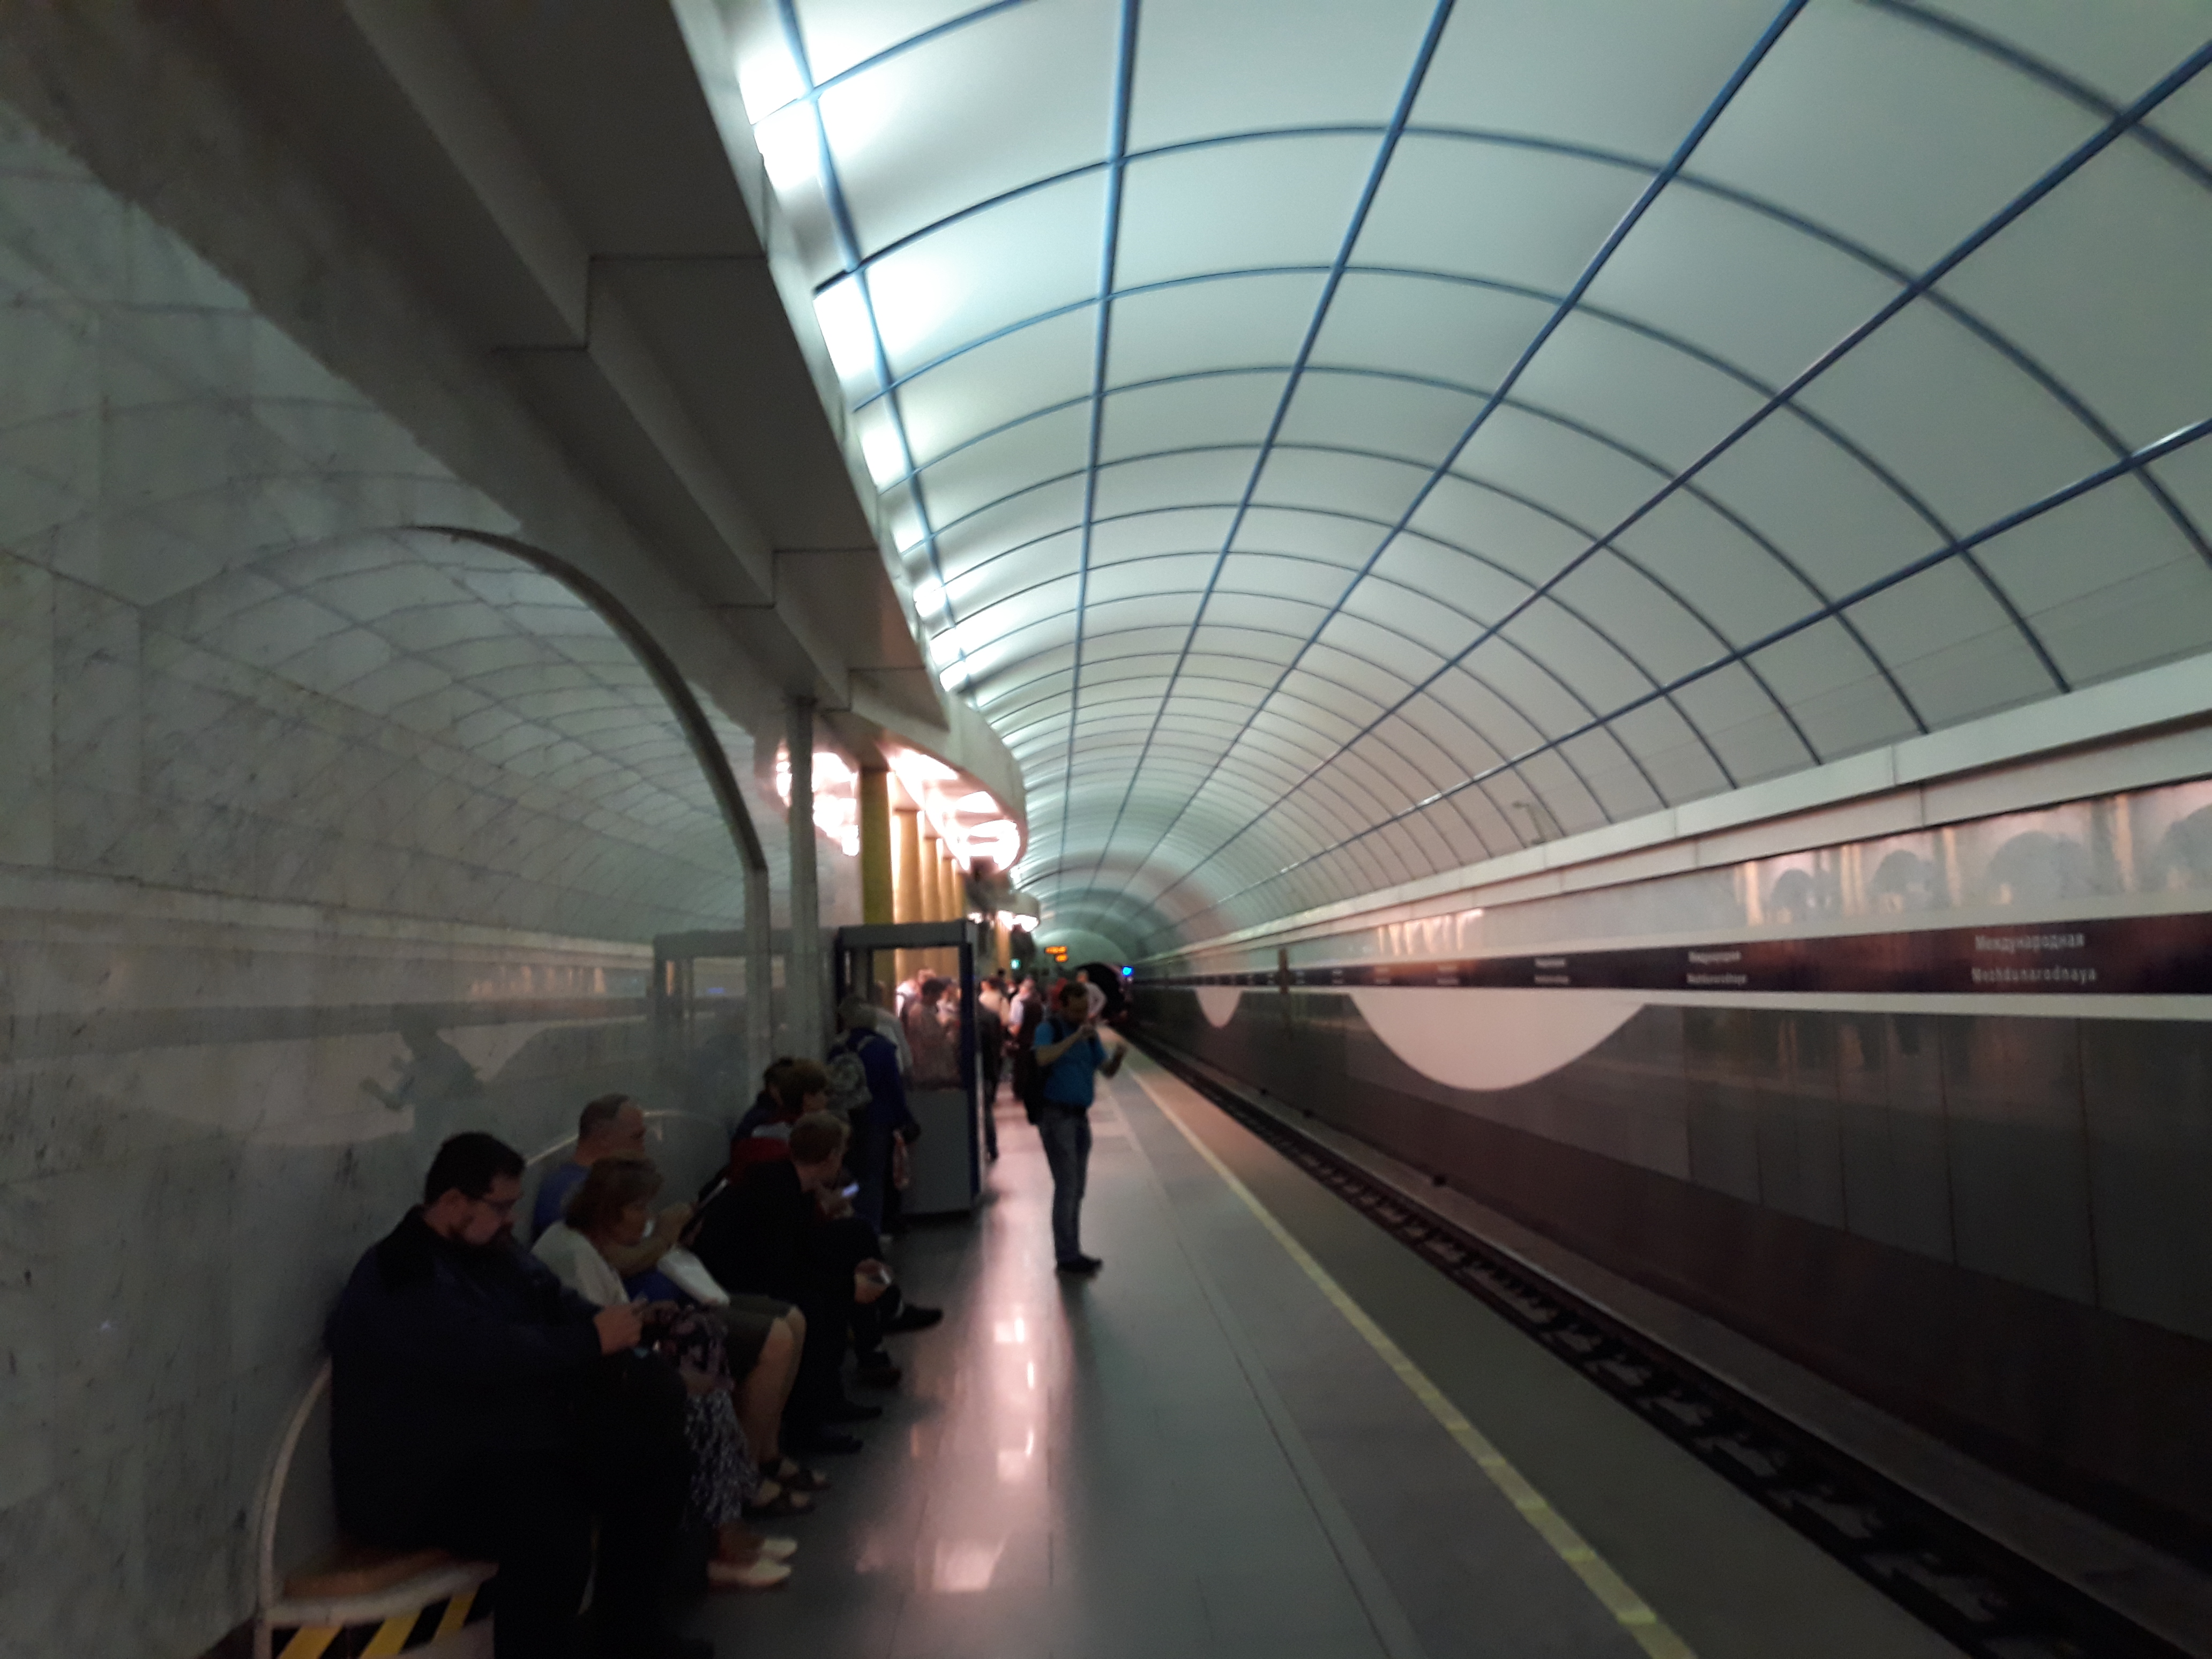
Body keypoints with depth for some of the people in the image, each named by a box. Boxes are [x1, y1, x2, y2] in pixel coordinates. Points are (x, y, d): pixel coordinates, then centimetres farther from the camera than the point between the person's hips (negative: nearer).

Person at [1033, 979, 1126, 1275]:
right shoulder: (1048, 1030, -10)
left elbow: (1107, 1070, 8)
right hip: (1056, 1115, -7)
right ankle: (1067, 1256, 2)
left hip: (1080, 1115, 7)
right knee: (1066, 1187, -6)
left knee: (1077, 1188, 12)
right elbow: (1043, 1058, -31)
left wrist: (1117, 1056, -13)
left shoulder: (1090, 1034, 9)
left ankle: (1071, 1252, 22)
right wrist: (1075, 1037, -33)